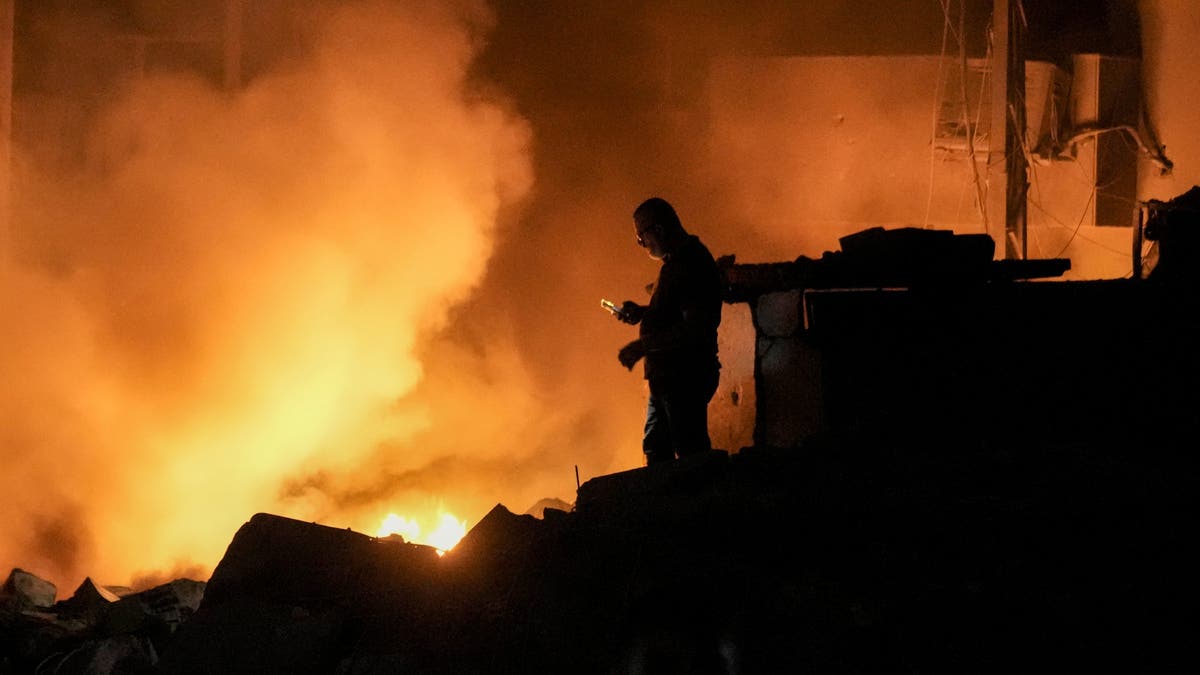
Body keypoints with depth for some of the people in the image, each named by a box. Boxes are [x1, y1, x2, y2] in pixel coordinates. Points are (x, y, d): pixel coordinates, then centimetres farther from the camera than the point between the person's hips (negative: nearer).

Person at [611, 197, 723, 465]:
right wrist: (642, 312, 9)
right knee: (655, 448, 16)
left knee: (691, 454, -6)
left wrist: (643, 346, -23)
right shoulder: (676, 260, 14)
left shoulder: (690, 264, -20)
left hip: (686, 377, -11)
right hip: (668, 375, 11)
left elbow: (694, 327, -27)